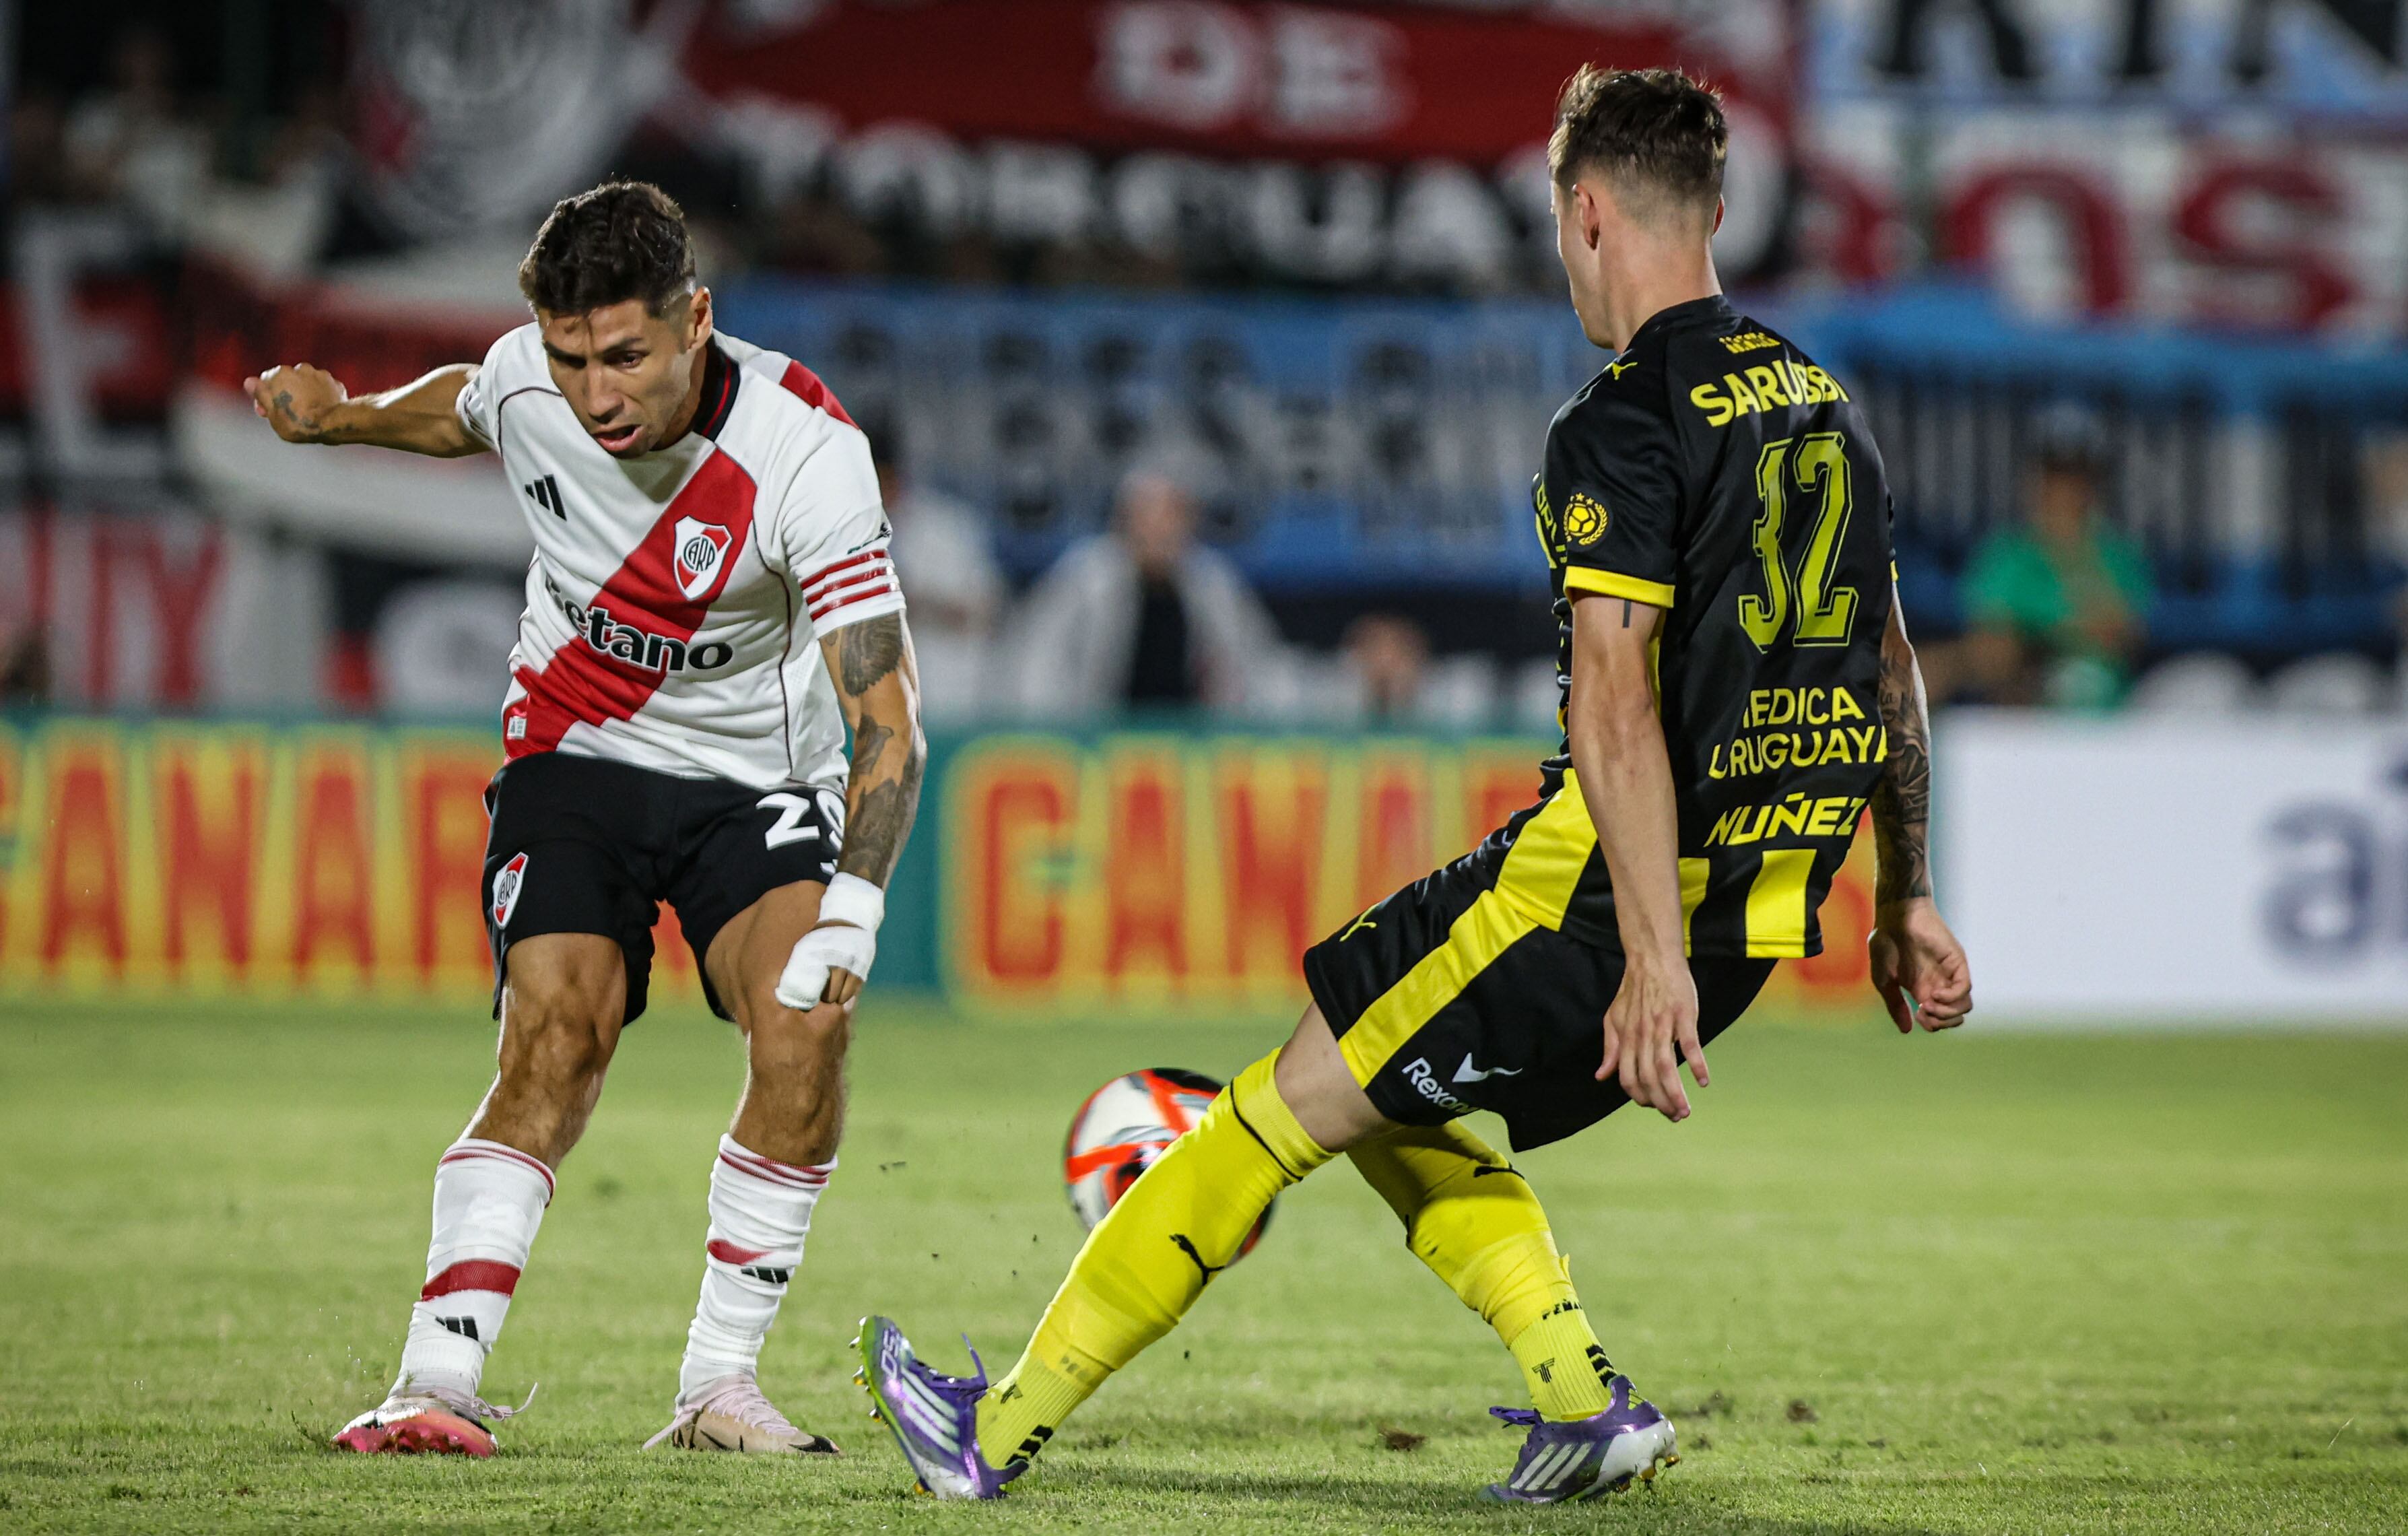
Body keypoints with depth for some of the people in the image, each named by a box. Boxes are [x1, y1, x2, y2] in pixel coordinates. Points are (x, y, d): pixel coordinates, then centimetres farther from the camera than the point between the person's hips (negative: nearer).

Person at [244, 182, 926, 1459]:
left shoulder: (805, 450, -26)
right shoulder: (524, 380, -15)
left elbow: (887, 719, -28)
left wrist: (850, 913, -40)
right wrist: (342, 419, -1)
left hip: (754, 778, -1)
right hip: (575, 754, 1)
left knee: (804, 1022, -24)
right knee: (556, 1035, -21)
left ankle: (718, 1387, -12)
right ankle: (434, 1384, -22)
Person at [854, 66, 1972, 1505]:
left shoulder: (1624, 426, -14)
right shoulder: (1825, 405, 13)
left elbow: (1618, 699, -24)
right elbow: (1888, 662, 21)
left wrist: (1651, 956, -29)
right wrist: (1906, 899, 28)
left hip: (1602, 896, -8)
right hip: (1765, 909, 8)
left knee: (1289, 1106, 2)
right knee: (1388, 1110, 22)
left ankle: (1001, 1431, 8)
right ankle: (1585, 1401, 11)